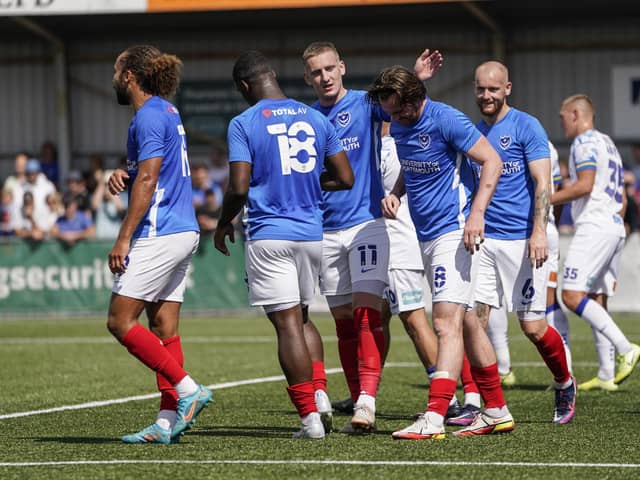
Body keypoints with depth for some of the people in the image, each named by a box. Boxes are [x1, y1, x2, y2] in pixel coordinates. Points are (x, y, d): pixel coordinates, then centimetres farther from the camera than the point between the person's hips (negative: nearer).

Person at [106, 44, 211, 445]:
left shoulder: (148, 116, -12)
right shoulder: (168, 112, 18)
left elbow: (148, 180, -18)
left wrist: (123, 239, -17)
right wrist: (124, 176, 9)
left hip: (158, 235, -10)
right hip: (183, 232, 10)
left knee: (120, 321, -7)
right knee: (164, 329, 6)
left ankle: (188, 390, -10)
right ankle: (168, 422, 2)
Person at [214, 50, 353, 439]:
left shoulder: (244, 124, -6)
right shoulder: (316, 119, 7)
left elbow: (239, 188, -12)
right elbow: (345, 178, 8)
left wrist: (224, 223, 6)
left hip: (268, 236, -5)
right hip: (312, 233, 5)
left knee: (288, 324, -4)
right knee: (301, 318, 20)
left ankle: (310, 416, -7)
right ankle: (318, 392, 2)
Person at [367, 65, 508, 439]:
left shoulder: (446, 120, -16)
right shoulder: (399, 125, 8)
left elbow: (492, 161, -15)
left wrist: (476, 214, -24)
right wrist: (395, 193, 4)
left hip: (452, 232, -9)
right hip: (427, 236, 9)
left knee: (447, 323, -17)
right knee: (465, 323, 14)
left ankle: (434, 418, -26)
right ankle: (498, 411, 21)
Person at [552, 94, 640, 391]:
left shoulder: (585, 141, -6)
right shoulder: (607, 143, 24)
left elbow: (585, 185, -19)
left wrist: (546, 200, -12)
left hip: (594, 227, -10)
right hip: (614, 227, 10)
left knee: (573, 295, -15)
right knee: (597, 300, 9)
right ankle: (606, 375, 5)